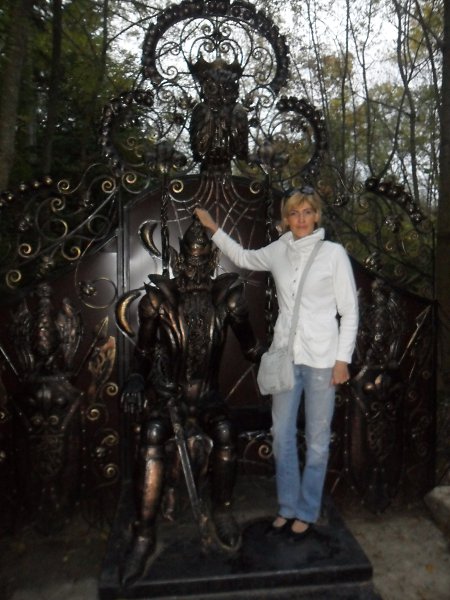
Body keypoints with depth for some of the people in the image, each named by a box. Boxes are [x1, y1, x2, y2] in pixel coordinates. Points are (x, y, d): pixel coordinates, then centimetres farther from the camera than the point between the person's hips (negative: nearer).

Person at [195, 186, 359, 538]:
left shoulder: (334, 253, -6)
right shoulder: (279, 251, 6)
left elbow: (349, 310, -4)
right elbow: (244, 258, 26)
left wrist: (343, 359, -8)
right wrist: (214, 229, 22)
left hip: (321, 358, -4)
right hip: (285, 355, 4)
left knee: (317, 439, 7)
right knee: (282, 434, 12)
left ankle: (307, 513, 25)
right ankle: (288, 507, 30)